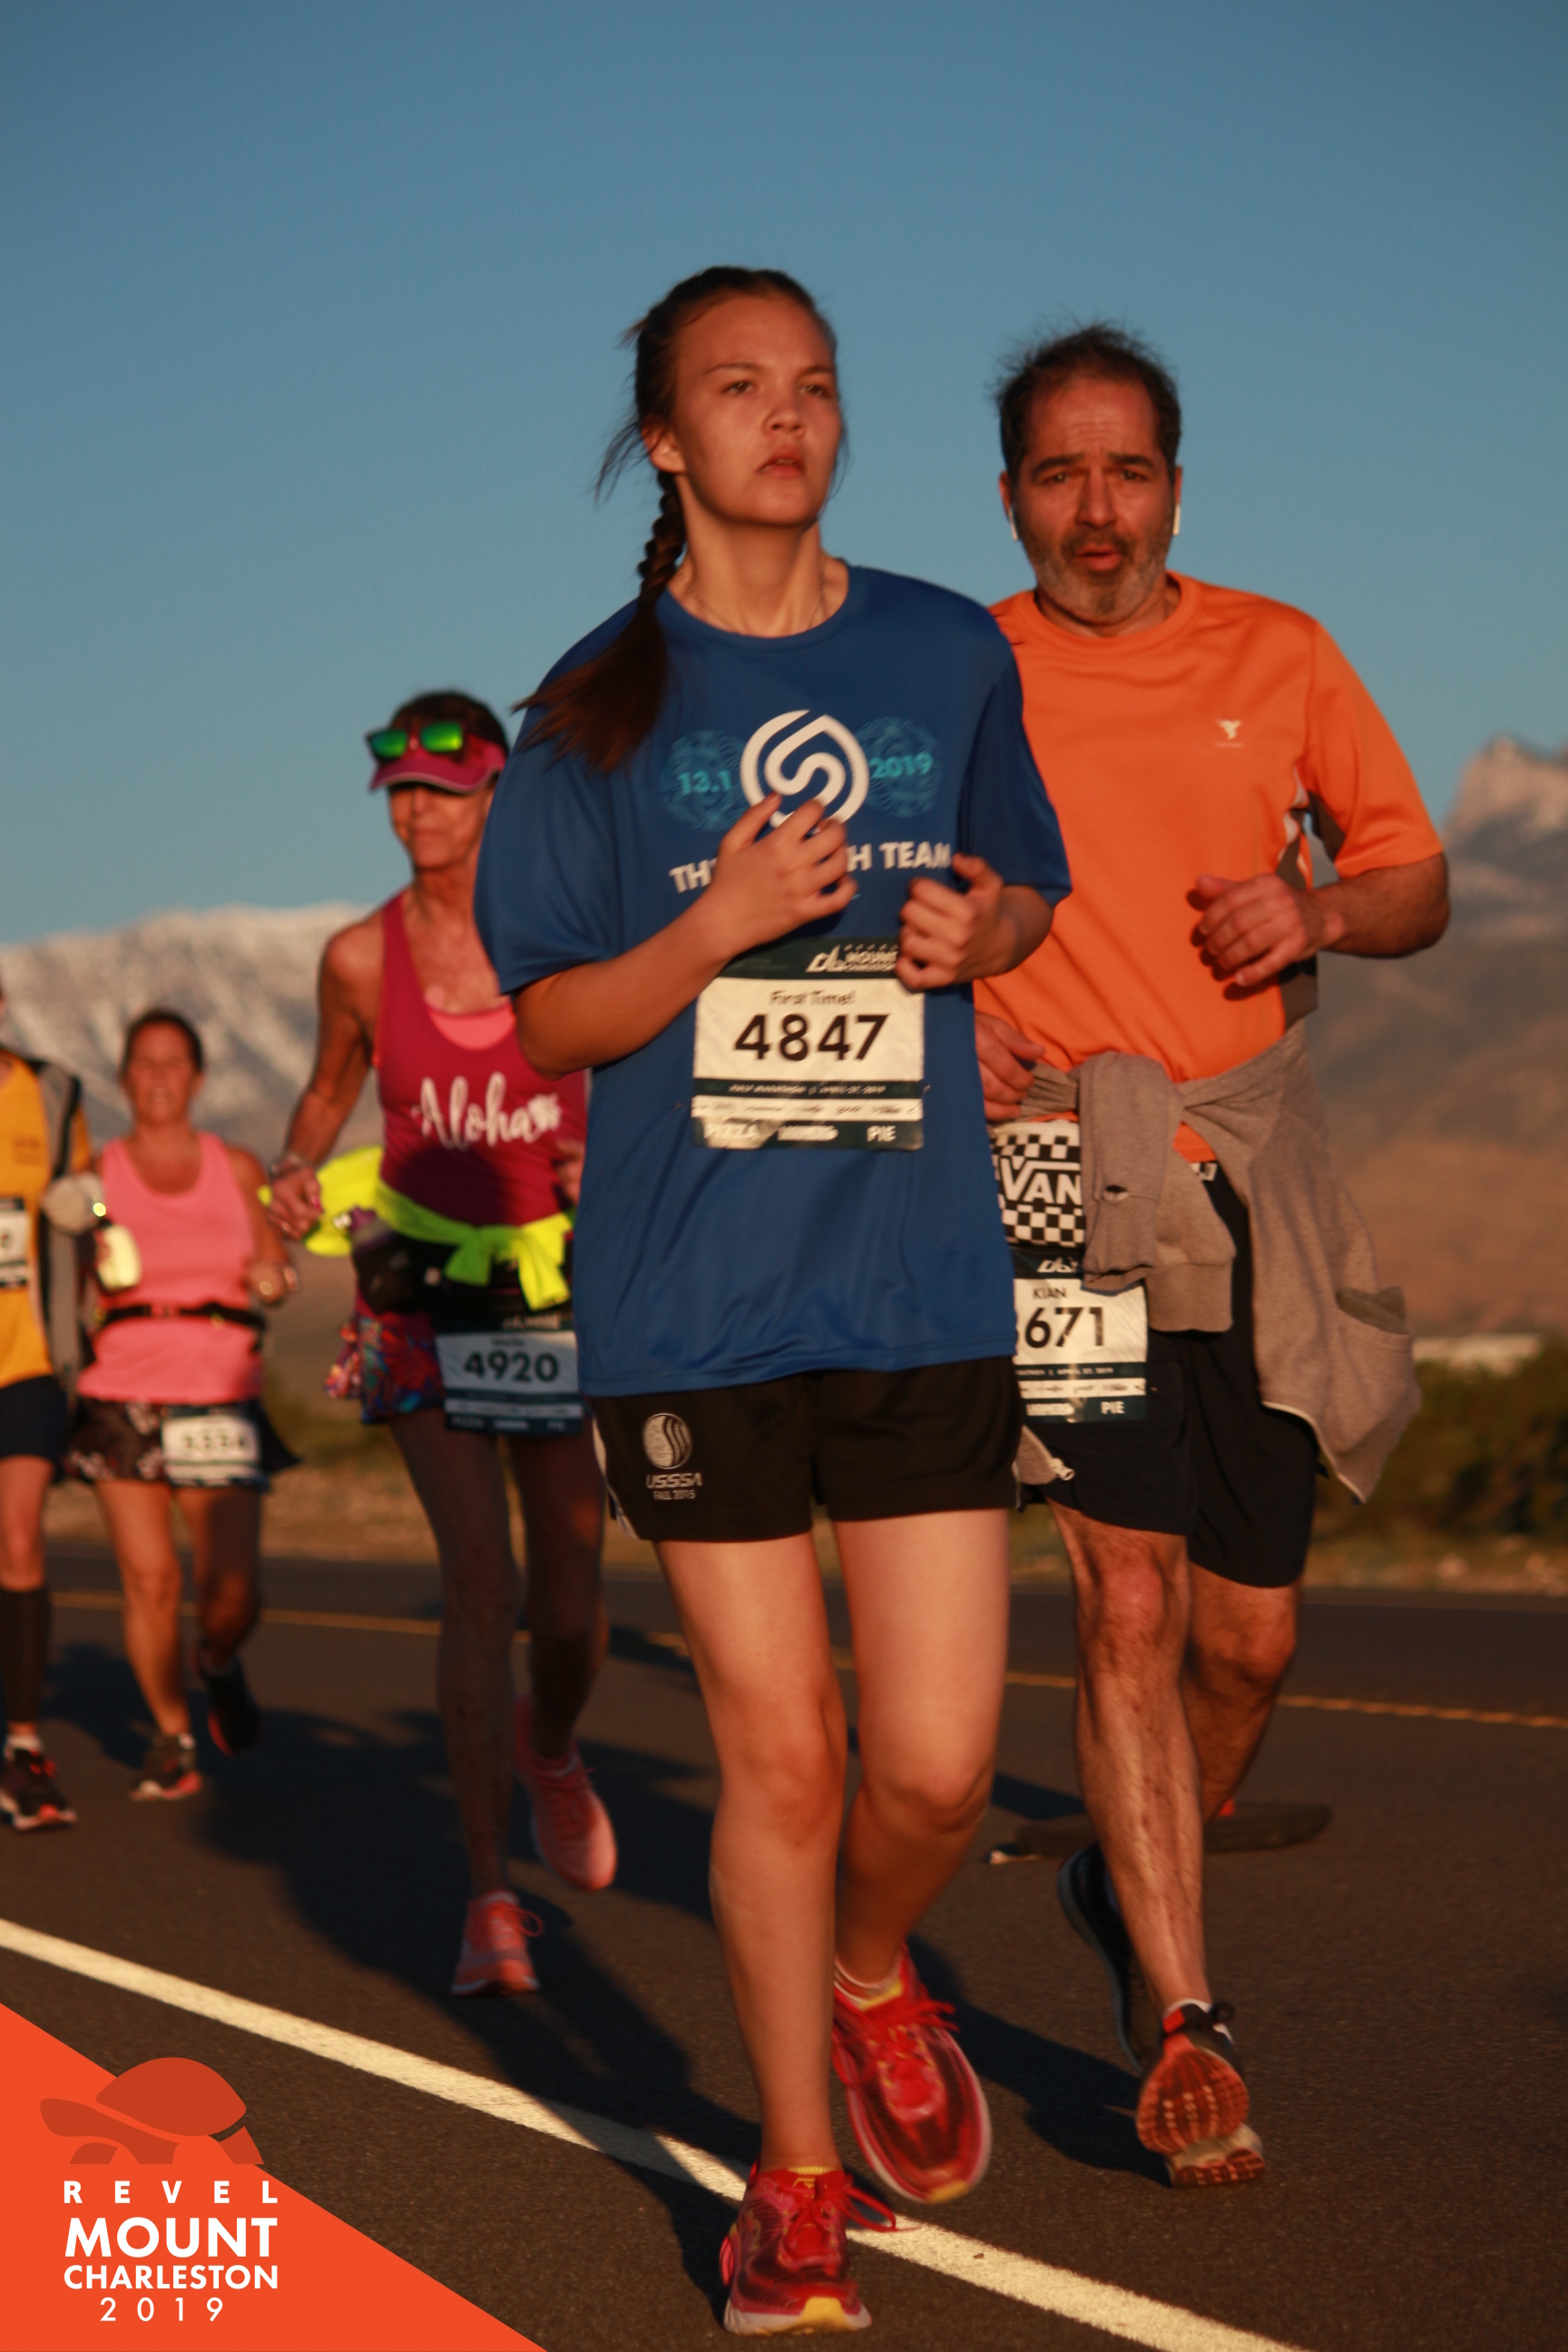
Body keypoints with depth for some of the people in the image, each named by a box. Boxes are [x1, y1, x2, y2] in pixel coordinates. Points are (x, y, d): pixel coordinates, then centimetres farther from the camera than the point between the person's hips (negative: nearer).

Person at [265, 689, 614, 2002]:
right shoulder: (363, 957, -3)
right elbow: (333, 1087, 14)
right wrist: (299, 1172, -5)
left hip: (563, 1282, 1)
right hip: (429, 1289, -1)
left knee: (570, 1598, 5)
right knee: (480, 1583, -13)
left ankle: (551, 1748, 41)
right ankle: (492, 1895, -8)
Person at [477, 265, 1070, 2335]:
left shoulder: (951, 655, 7)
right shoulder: (600, 703, 2)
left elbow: (1029, 887, 20)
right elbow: (547, 1018, 4)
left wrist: (979, 926, -4)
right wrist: (719, 928, -15)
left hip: (925, 1281, 2)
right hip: (696, 1293, -1)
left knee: (937, 1763, -2)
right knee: (780, 1758, 1)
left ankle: (872, 1974, 33)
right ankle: (798, 2181, 20)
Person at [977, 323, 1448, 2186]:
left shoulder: (1275, 656, 9)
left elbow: (1417, 883, 13)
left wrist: (1318, 910, -9)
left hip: (1260, 1180, 3)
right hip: (1066, 1173, -3)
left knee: (1249, 1633, 6)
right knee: (1129, 1594, -14)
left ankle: (1124, 1888, 34)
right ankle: (1181, 2026, -8)